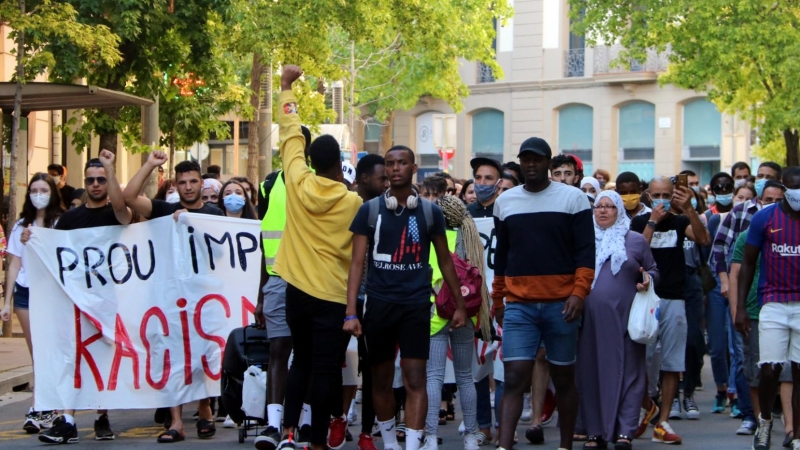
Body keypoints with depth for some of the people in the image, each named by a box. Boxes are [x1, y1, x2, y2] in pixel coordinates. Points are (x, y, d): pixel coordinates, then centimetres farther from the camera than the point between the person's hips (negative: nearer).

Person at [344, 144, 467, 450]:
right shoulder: (370, 210, 1)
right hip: (379, 304, 1)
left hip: (416, 305, 0)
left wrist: (459, 305, 12)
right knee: (381, 380, 10)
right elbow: (357, 263, 0)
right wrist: (351, 313, -7)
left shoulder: (430, 212, 4)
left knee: (415, 379, -8)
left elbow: (445, 260, 13)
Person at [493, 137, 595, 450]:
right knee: (515, 378, -9)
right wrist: (497, 300, 17)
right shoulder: (505, 201, 11)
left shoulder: (573, 198, 2)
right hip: (519, 306, 1)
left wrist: (579, 292, -13)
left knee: (563, 379, 8)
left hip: (560, 304, -1)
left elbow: (586, 251, -2)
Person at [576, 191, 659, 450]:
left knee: (627, 373, -3)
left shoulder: (636, 241, 9)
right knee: (590, 373, 1)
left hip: (625, 319, -2)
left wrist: (648, 279, -8)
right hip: (590, 319, 2)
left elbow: (653, 271, 14)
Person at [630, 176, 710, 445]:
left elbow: (703, 240, -12)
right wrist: (653, 220, -14)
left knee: (672, 363, 0)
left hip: (674, 300, 1)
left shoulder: (680, 222, 6)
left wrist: (688, 208, -23)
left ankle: (663, 423, 4)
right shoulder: (640, 222, 5)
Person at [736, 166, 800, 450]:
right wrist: (740, 307, 0)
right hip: (774, 305, -1)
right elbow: (748, 264, 5)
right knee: (770, 370, -5)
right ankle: (765, 421, 22)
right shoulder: (765, 219, 0)